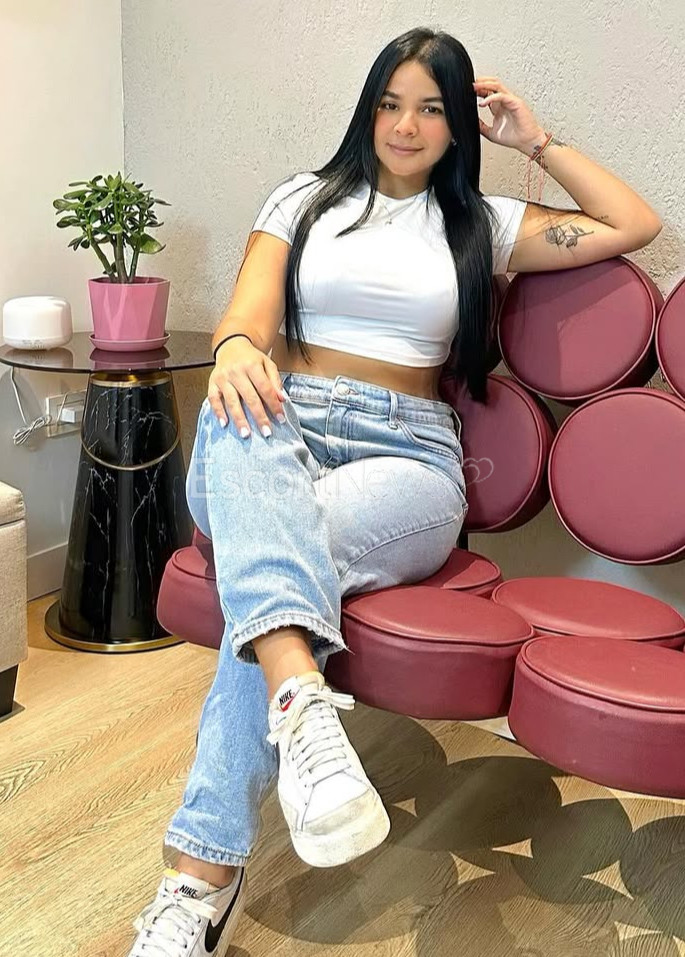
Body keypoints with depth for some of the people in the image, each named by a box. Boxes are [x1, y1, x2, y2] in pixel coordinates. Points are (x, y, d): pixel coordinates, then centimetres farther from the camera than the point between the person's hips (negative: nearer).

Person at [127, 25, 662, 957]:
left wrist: (538, 141, 19)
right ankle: (300, 691, -57)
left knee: (287, 550, -35)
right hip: (287, 429, 1)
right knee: (237, 417, -37)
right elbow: (249, 313, 2)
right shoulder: (307, 199, 18)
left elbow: (635, 225, 20)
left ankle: (205, 876, -35)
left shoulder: (481, 223, 19)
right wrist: (237, 349, -23)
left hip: (407, 453, -1)